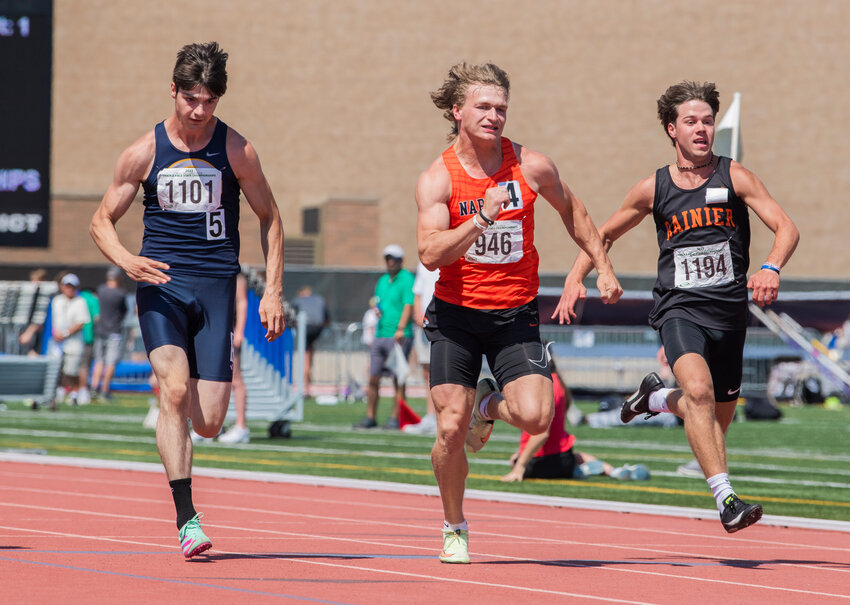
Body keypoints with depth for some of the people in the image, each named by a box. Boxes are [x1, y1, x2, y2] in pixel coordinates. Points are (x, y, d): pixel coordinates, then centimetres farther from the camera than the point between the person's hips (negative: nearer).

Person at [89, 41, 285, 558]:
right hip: (161, 284, -1)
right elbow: (102, 220, 9)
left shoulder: (236, 151, 1)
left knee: (209, 422, -4)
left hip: (217, 287, 1)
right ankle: (186, 518, -22)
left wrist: (273, 292, 4)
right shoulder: (145, 152, 1)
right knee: (175, 389, -24)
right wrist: (126, 260, -12)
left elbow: (270, 219, 12)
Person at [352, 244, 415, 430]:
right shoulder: (382, 281, 19)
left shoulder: (407, 279, -5)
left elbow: (408, 306, -15)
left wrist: (400, 329, -25)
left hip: (399, 337, -7)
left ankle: (395, 418, -4)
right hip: (380, 336, 7)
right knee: (373, 378, 5)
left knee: (398, 379, -6)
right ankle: (370, 418, 11)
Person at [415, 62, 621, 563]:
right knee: (451, 429, -7)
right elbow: (431, 254, -22)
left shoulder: (532, 167, -5)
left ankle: (491, 405, 20)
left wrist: (604, 268, 14)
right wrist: (482, 218, -32)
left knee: (535, 417, -18)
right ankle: (455, 528, 17)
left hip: (516, 315, 1)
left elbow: (572, 210, 16)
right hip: (456, 315, -1)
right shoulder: (438, 179, -10)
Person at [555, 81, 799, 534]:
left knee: (717, 418, 15)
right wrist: (575, 279, 4)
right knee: (699, 391, -30)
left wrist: (771, 268, -30)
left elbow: (786, 228, -9)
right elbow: (604, 234, 18)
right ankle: (726, 498, -33)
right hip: (679, 309, -2)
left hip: (729, 312, 2)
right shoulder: (653, 188, 3)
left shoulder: (734, 177, 0)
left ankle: (657, 398, 47)